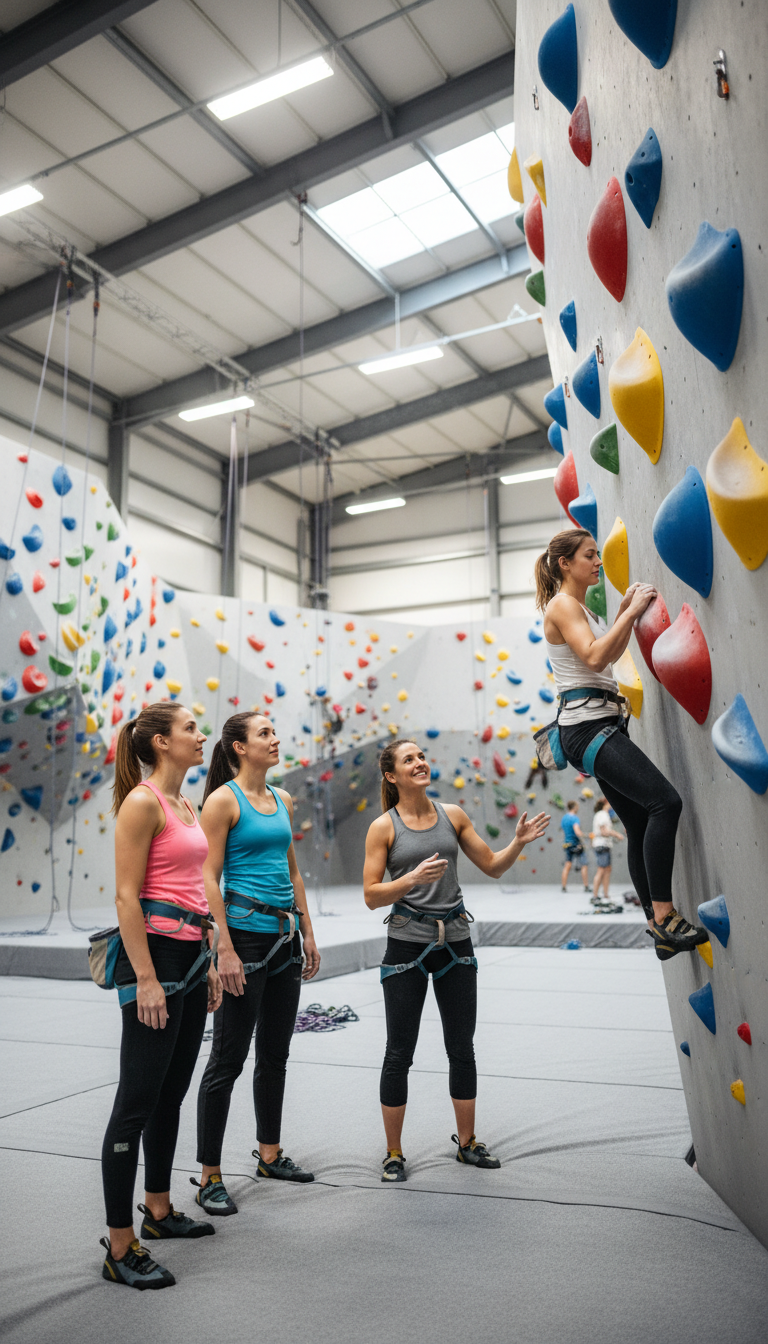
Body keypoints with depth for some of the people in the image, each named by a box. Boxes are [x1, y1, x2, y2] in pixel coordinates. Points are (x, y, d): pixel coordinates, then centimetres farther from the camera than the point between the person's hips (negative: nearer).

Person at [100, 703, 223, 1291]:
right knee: (137, 1102, -1)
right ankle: (120, 1249, 9)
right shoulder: (142, 803, -13)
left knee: (172, 1094, 19)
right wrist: (146, 980, -20)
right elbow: (127, 897, -17)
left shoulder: (186, 805, 14)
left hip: (190, 955, 9)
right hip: (154, 952, -9)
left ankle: (159, 1210, 34)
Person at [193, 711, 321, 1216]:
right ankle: (210, 1177, 13)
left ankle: (270, 1154, 32)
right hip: (244, 933, -7)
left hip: (285, 937, 7)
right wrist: (225, 950, -19)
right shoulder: (223, 800, -9)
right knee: (228, 1059, 1)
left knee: (276, 1054, 17)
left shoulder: (282, 799, 12)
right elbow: (208, 879, -13)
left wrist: (308, 933, 16)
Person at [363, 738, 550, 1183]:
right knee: (400, 1053, 4)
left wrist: (519, 842, -7)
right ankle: (394, 1153, 20)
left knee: (462, 1049, 13)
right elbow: (371, 895, -8)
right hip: (407, 944, -3)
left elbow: (493, 866, 10)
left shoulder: (453, 815, 4)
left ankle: (468, 1142, 30)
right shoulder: (384, 827, -5)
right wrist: (413, 878, -23)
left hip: (455, 942, 3)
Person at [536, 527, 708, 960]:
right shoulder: (562, 605, -7)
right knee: (665, 801, -22)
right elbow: (593, 656, -21)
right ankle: (664, 916, -19)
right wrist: (632, 610, -16)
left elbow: (612, 653, 31)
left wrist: (626, 610, 19)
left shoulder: (581, 607, 23)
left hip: (603, 725, 11)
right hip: (588, 725, -10)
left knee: (643, 825, 8)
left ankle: (662, 931, 13)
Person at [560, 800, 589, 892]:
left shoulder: (564, 818, 10)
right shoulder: (574, 818, -17)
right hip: (577, 844, -7)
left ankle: (563, 886, 5)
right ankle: (586, 886, 8)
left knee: (567, 866, 8)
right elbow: (577, 831, -30)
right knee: (584, 865, 5)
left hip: (567, 844, 7)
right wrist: (582, 840, -17)